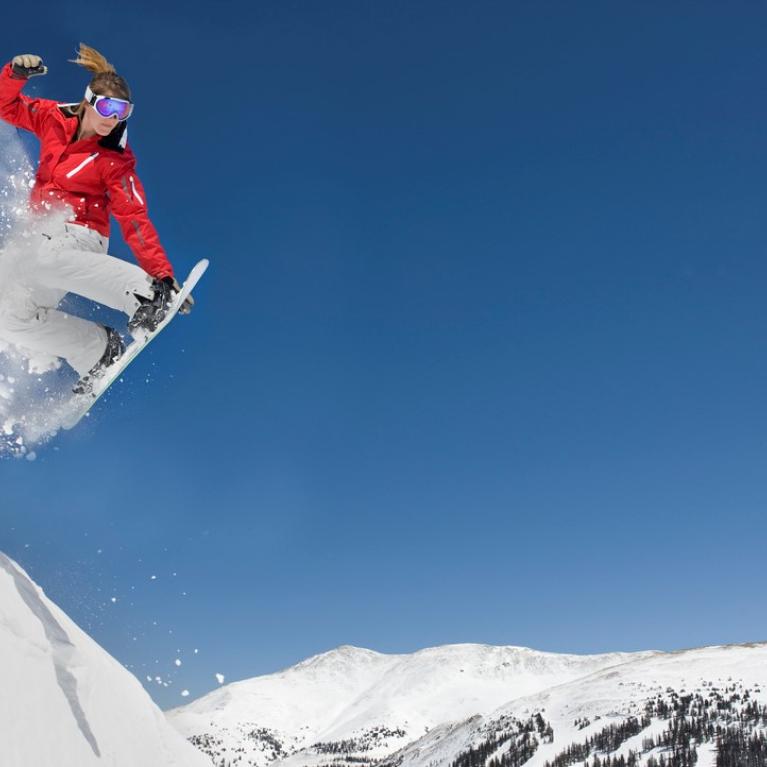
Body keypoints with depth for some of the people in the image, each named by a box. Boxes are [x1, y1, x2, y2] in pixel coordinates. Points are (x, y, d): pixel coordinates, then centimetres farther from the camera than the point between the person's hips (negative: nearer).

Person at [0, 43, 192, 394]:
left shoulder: (116, 160, -12)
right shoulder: (54, 119, 2)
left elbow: (134, 220, -16)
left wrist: (163, 274, -25)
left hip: (78, 234, -6)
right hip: (45, 234, 6)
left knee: (38, 260, -42)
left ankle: (145, 294, -40)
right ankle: (97, 351, 9)